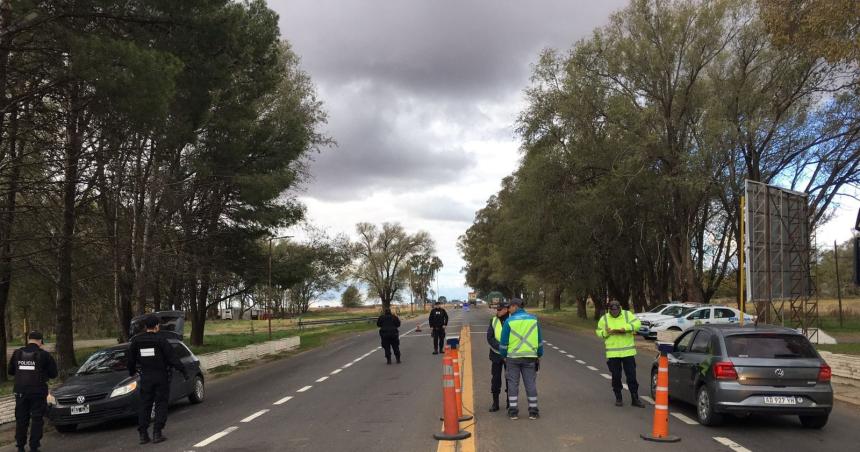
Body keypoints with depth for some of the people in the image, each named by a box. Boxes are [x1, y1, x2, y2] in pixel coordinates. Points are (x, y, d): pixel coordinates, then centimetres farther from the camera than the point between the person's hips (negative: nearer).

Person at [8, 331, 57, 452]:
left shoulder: (17, 353, 1)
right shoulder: (44, 355, -9)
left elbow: (11, 371, 11)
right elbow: (53, 374, -3)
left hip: (20, 392, 3)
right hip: (38, 392, -3)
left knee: (21, 419, 14)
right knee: (37, 419, 4)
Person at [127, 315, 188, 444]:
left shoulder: (136, 340, 3)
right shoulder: (161, 340, -10)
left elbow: (131, 359, 14)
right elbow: (172, 358, -11)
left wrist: (132, 372, 31)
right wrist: (183, 371, -4)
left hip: (145, 377, 3)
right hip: (161, 376, -3)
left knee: (144, 404, 9)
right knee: (161, 404, 3)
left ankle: (143, 434, 6)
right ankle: (157, 433, -2)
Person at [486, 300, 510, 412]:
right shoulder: (493, 321, -1)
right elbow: (489, 338, -7)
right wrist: (500, 348, -20)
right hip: (496, 354, 1)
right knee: (495, 378, 4)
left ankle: (510, 402, 22)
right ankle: (495, 403, 14)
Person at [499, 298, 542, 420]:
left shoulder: (509, 321, -8)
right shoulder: (533, 319, 0)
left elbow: (504, 341, -5)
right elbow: (539, 339, 5)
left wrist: (503, 355, 9)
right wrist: (539, 355, 14)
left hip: (513, 357, -2)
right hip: (530, 357, 2)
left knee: (513, 384, 7)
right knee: (530, 384, 7)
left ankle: (513, 411, 8)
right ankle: (533, 411, 9)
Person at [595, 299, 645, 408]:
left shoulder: (627, 314, 1)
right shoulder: (604, 318, 3)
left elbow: (637, 324, -10)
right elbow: (599, 332, 5)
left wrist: (624, 328, -22)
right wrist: (607, 332, -15)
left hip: (628, 352, 0)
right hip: (612, 353, 0)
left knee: (631, 375, 3)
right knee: (616, 376, 6)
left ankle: (635, 399, 11)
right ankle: (618, 398, 19)